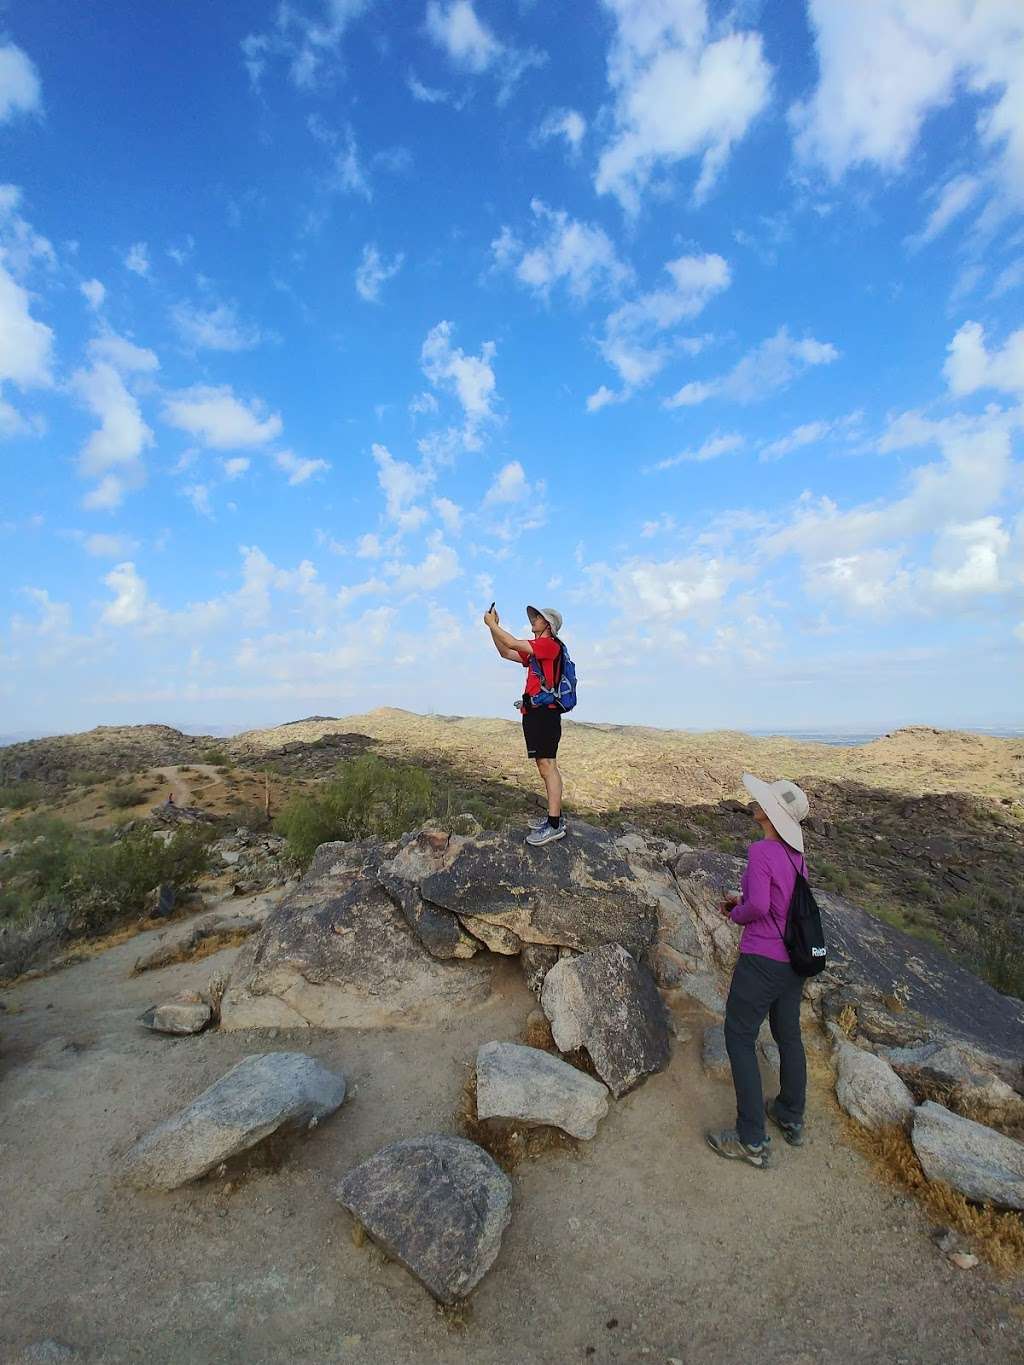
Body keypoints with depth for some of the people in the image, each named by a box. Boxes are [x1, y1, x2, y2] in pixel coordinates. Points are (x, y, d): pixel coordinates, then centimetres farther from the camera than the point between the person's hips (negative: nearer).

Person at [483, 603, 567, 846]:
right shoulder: (535, 650, 22)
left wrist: (492, 624, 0)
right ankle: (554, 817, 19)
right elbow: (506, 653, 26)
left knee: (548, 766, -13)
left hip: (544, 713, -10)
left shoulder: (551, 644, -7)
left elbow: (513, 643, -12)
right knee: (544, 767, 12)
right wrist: (494, 627, 17)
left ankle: (554, 825, -13)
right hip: (534, 713, 10)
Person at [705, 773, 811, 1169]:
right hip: (794, 960, 8)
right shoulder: (795, 854, 3)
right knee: (788, 1035, 22)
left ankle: (752, 1140, 13)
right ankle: (792, 1119, 40)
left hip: (762, 960, -8)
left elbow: (759, 906, -28)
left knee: (739, 1039, 6)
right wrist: (744, 900, 9)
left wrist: (738, 913, -8)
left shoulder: (761, 852, -21)